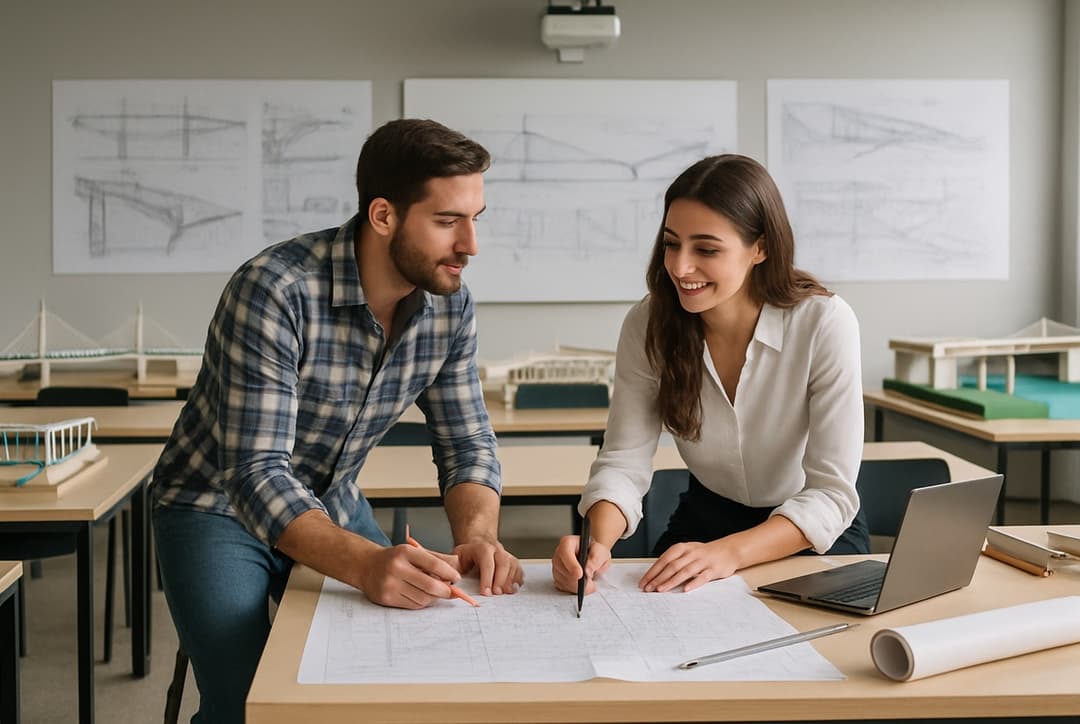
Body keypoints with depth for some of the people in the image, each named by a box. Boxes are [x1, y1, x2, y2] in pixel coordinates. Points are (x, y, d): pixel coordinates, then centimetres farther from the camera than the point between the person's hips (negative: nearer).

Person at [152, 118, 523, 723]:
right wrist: (365, 563, -49)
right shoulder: (275, 291, -30)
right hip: (220, 507, -5)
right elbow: (256, 475, -33)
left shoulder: (450, 304, -10)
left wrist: (478, 535, -27)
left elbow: (468, 444, -5)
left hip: (334, 506, 5)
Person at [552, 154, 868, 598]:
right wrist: (599, 541, -37)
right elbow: (624, 461, -15)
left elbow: (831, 493, -24)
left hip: (815, 536, -3)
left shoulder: (824, 323, -23)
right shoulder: (649, 325, -13)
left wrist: (728, 553, -40)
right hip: (705, 520, 3)